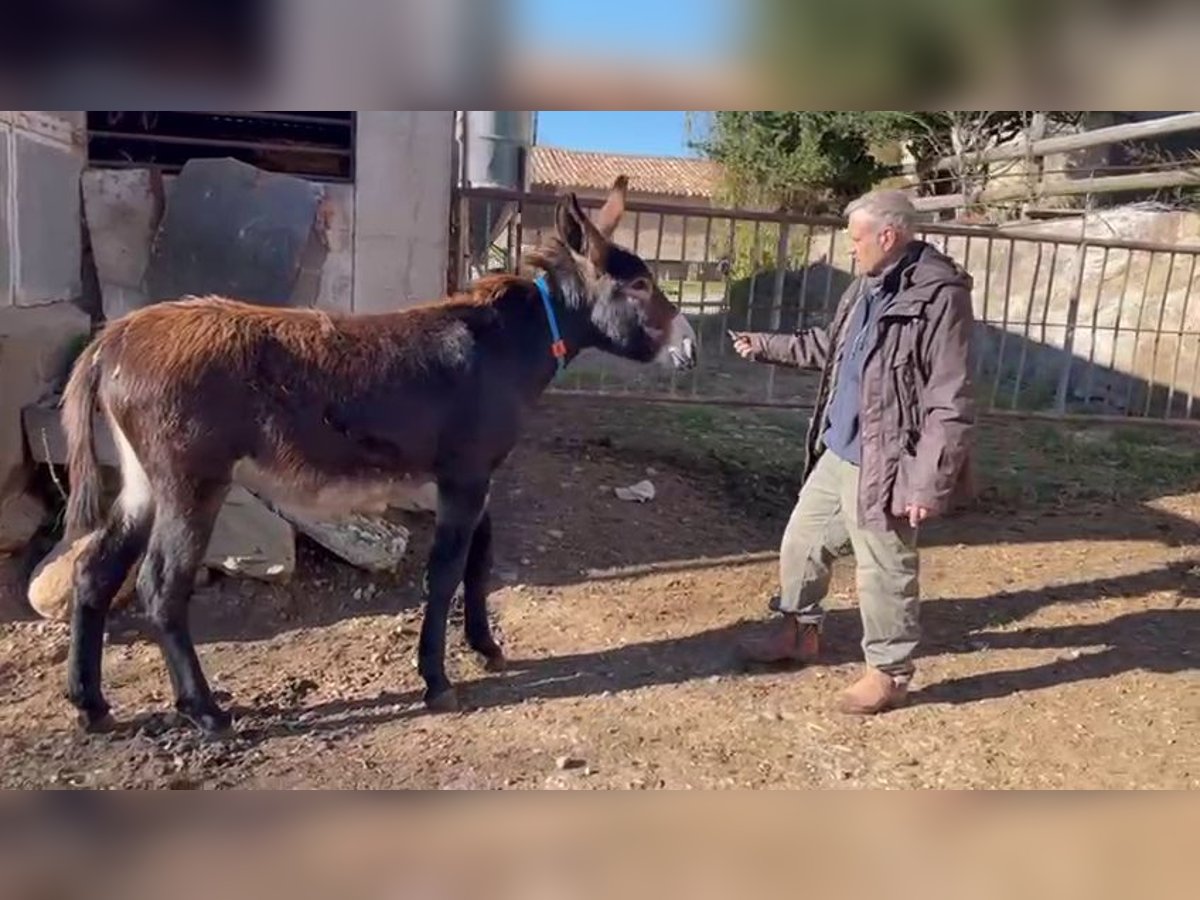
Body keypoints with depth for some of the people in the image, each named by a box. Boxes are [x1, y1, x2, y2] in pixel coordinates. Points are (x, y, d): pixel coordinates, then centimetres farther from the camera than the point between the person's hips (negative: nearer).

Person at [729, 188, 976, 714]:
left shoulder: (940, 297, -20)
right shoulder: (867, 287, 7)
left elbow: (951, 405, -21)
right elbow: (830, 346, 25)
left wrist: (928, 482, -23)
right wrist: (764, 347, 25)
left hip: (882, 465, -9)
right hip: (836, 453, 9)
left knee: (883, 571, 6)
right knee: (801, 542, 20)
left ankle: (889, 672, 27)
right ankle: (798, 630, 41)